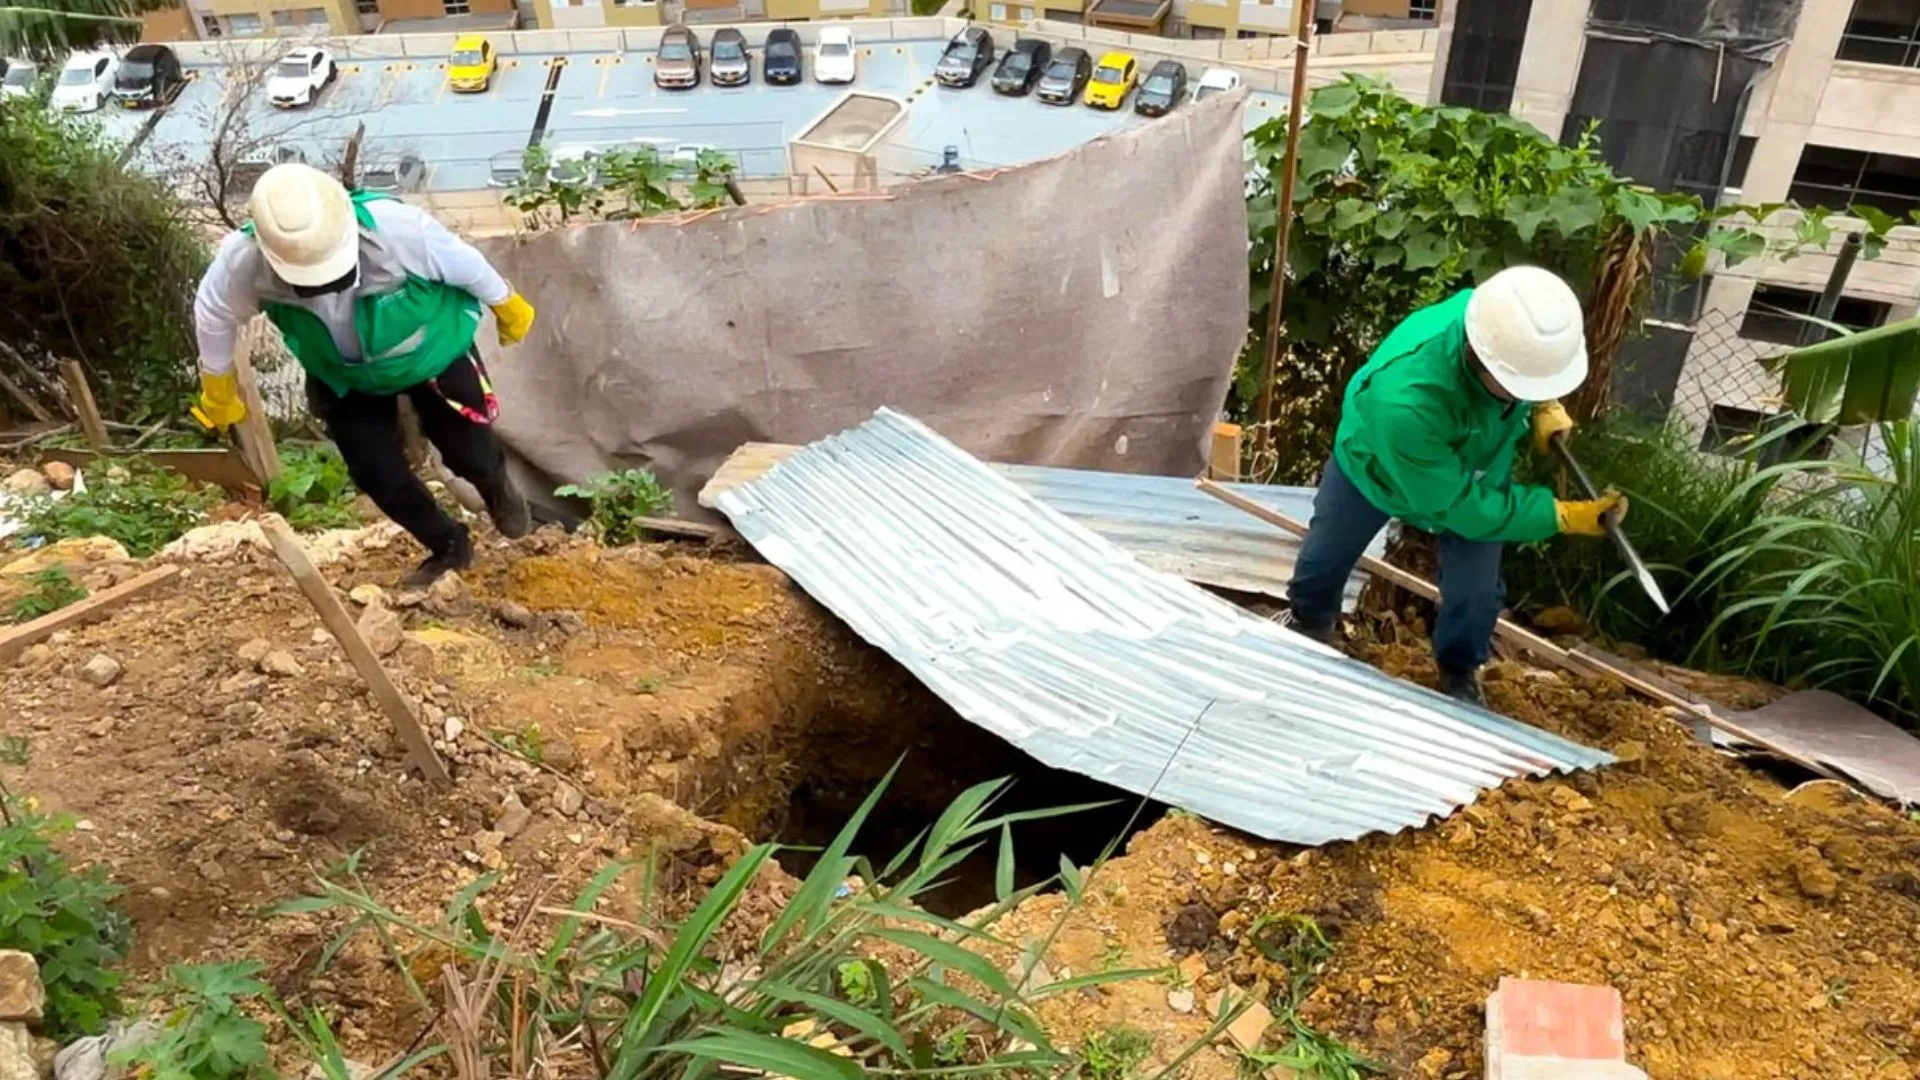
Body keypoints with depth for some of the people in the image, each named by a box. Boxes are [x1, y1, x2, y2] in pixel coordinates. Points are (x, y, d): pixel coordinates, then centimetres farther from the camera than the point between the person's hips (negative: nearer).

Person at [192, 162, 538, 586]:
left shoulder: (392, 226, -41)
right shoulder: (244, 261, -32)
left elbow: (463, 262, -21)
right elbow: (212, 316, -10)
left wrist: (507, 306, -3)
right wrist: (217, 391, 5)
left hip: (432, 350, -2)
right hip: (346, 377, 3)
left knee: (470, 454, 5)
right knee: (379, 477, 2)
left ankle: (499, 489, 46)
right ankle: (450, 547, 30)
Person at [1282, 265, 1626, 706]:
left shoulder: (1506, 322, -35)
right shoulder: (1404, 401, -51)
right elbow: (1458, 504, -36)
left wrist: (1545, 407, -18)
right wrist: (1564, 516, -36)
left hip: (1477, 466, 3)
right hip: (1374, 463, -3)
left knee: (1474, 592, 4)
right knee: (1324, 556, 20)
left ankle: (1459, 675, 35)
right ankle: (1309, 622, 53)